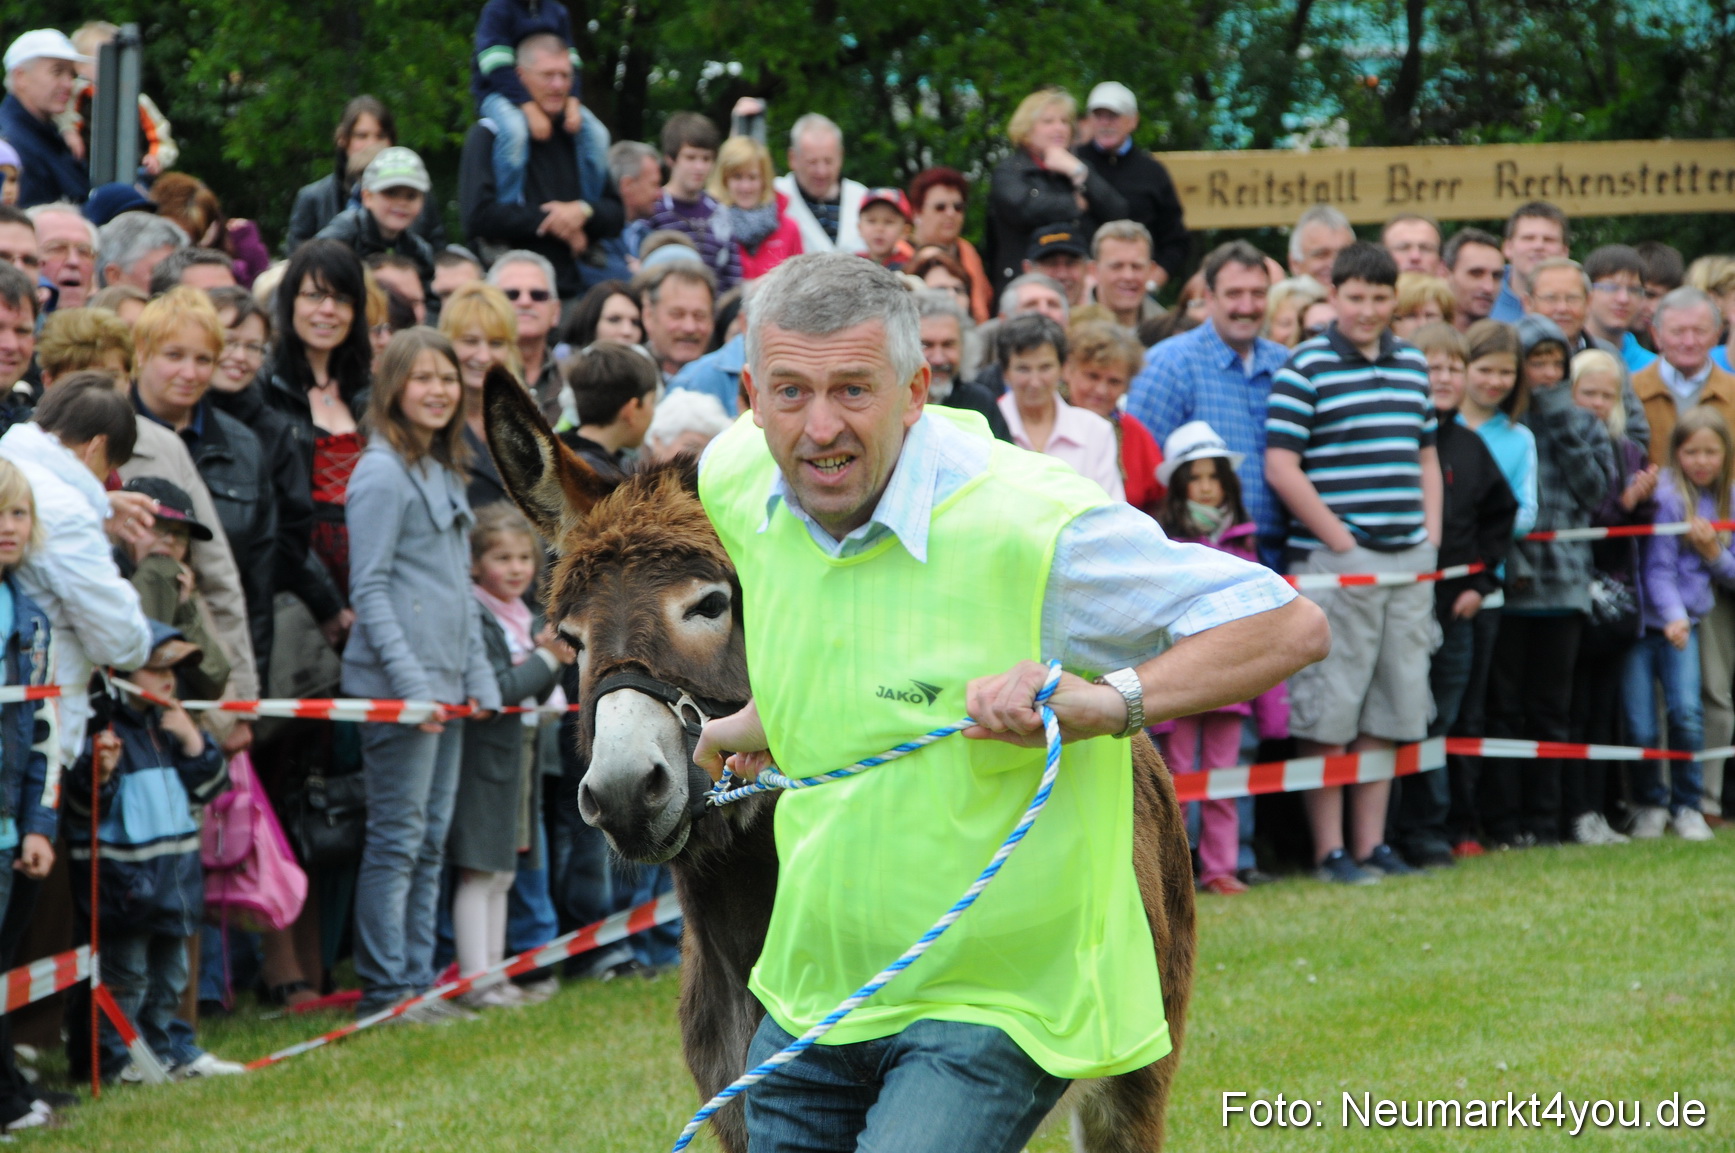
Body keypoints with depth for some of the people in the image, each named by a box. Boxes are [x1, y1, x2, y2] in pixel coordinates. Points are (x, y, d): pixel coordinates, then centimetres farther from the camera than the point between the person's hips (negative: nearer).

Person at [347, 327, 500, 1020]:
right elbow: (369, 589, -14)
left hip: (447, 684, 9)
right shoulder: (382, 474, -10)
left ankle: (417, 982, 16)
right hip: (398, 684, -9)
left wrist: (479, 678, 15)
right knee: (397, 839, -6)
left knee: (431, 840, 11)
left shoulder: (445, 472, 17)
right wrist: (411, 682, -19)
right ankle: (383, 991, -2)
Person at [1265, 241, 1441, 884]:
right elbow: (1281, 467, -10)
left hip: (1408, 563, 6)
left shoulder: (1412, 366, 14)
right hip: (1334, 562, -6)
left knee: (1387, 711, 8)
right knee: (1328, 714, -4)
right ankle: (1329, 850, 1)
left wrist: (1431, 537, 10)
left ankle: (1371, 843, 15)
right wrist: (1339, 540, -12)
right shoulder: (1305, 368, -5)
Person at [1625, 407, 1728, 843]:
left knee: (1687, 713, -16)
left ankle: (1686, 806, 1)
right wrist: (1673, 616, -25)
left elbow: (1730, 575, 14)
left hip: (1686, 622, 4)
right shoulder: (1666, 496, -10)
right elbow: (1658, 567, -11)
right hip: (1645, 622, -4)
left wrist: (1714, 552, -8)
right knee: (1641, 728, -8)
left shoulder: (1722, 501, 8)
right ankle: (1650, 803, 17)